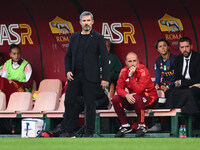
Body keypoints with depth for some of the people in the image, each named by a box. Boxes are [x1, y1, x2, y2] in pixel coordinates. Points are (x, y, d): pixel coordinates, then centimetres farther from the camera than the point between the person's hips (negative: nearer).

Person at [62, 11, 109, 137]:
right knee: (69, 102, 1)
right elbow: (68, 56, 20)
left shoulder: (98, 38, 0)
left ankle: (89, 132, 8)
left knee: (90, 104, -2)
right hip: (74, 75, 4)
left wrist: (105, 78, -10)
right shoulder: (74, 37, 13)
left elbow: (105, 59, -3)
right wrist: (68, 71, 2)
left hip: (90, 77, -4)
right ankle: (68, 131, 9)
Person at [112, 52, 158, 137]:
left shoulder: (143, 71, -20)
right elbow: (119, 88, -8)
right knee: (115, 99, -17)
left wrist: (131, 76, -34)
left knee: (136, 98, -38)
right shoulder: (124, 71, -3)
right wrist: (126, 95, -29)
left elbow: (138, 90, -29)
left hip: (148, 98, -6)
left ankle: (142, 126, -19)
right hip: (131, 98, 6)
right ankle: (125, 126, -4)